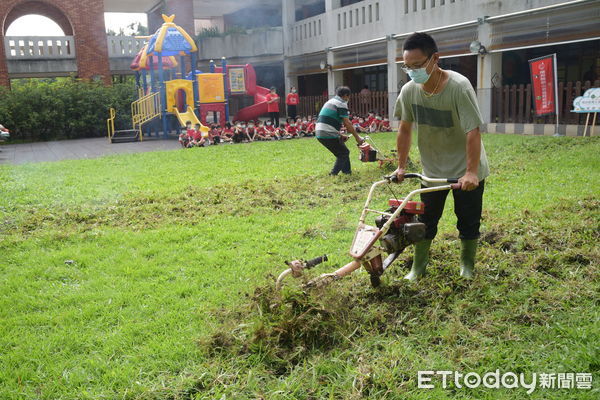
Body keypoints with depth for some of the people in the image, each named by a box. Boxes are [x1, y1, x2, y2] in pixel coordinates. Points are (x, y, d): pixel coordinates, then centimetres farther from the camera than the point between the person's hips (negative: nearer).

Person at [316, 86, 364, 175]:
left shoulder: (330, 102, 24)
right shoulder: (341, 103, -4)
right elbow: (347, 123, -10)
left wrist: (340, 135, 27)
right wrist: (357, 137, -2)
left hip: (320, 134, 9)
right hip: (329, 135, -9)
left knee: (343, 152, 21)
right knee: (344, 153, 5)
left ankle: (347, 171, 27)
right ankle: (333, 174, 0)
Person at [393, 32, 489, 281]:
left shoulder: (459, 86, -25)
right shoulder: (409, 90, -11)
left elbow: (473, 132, -27)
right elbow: (405, 129, 1)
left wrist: (471, 173, -31)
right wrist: (401, 166, 4)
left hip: (466, 171, -3)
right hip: (432, 171, 3)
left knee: (468, 222, 8)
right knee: (425, 221, 8)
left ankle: (467, 266, 29)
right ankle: (418, 268, 23)